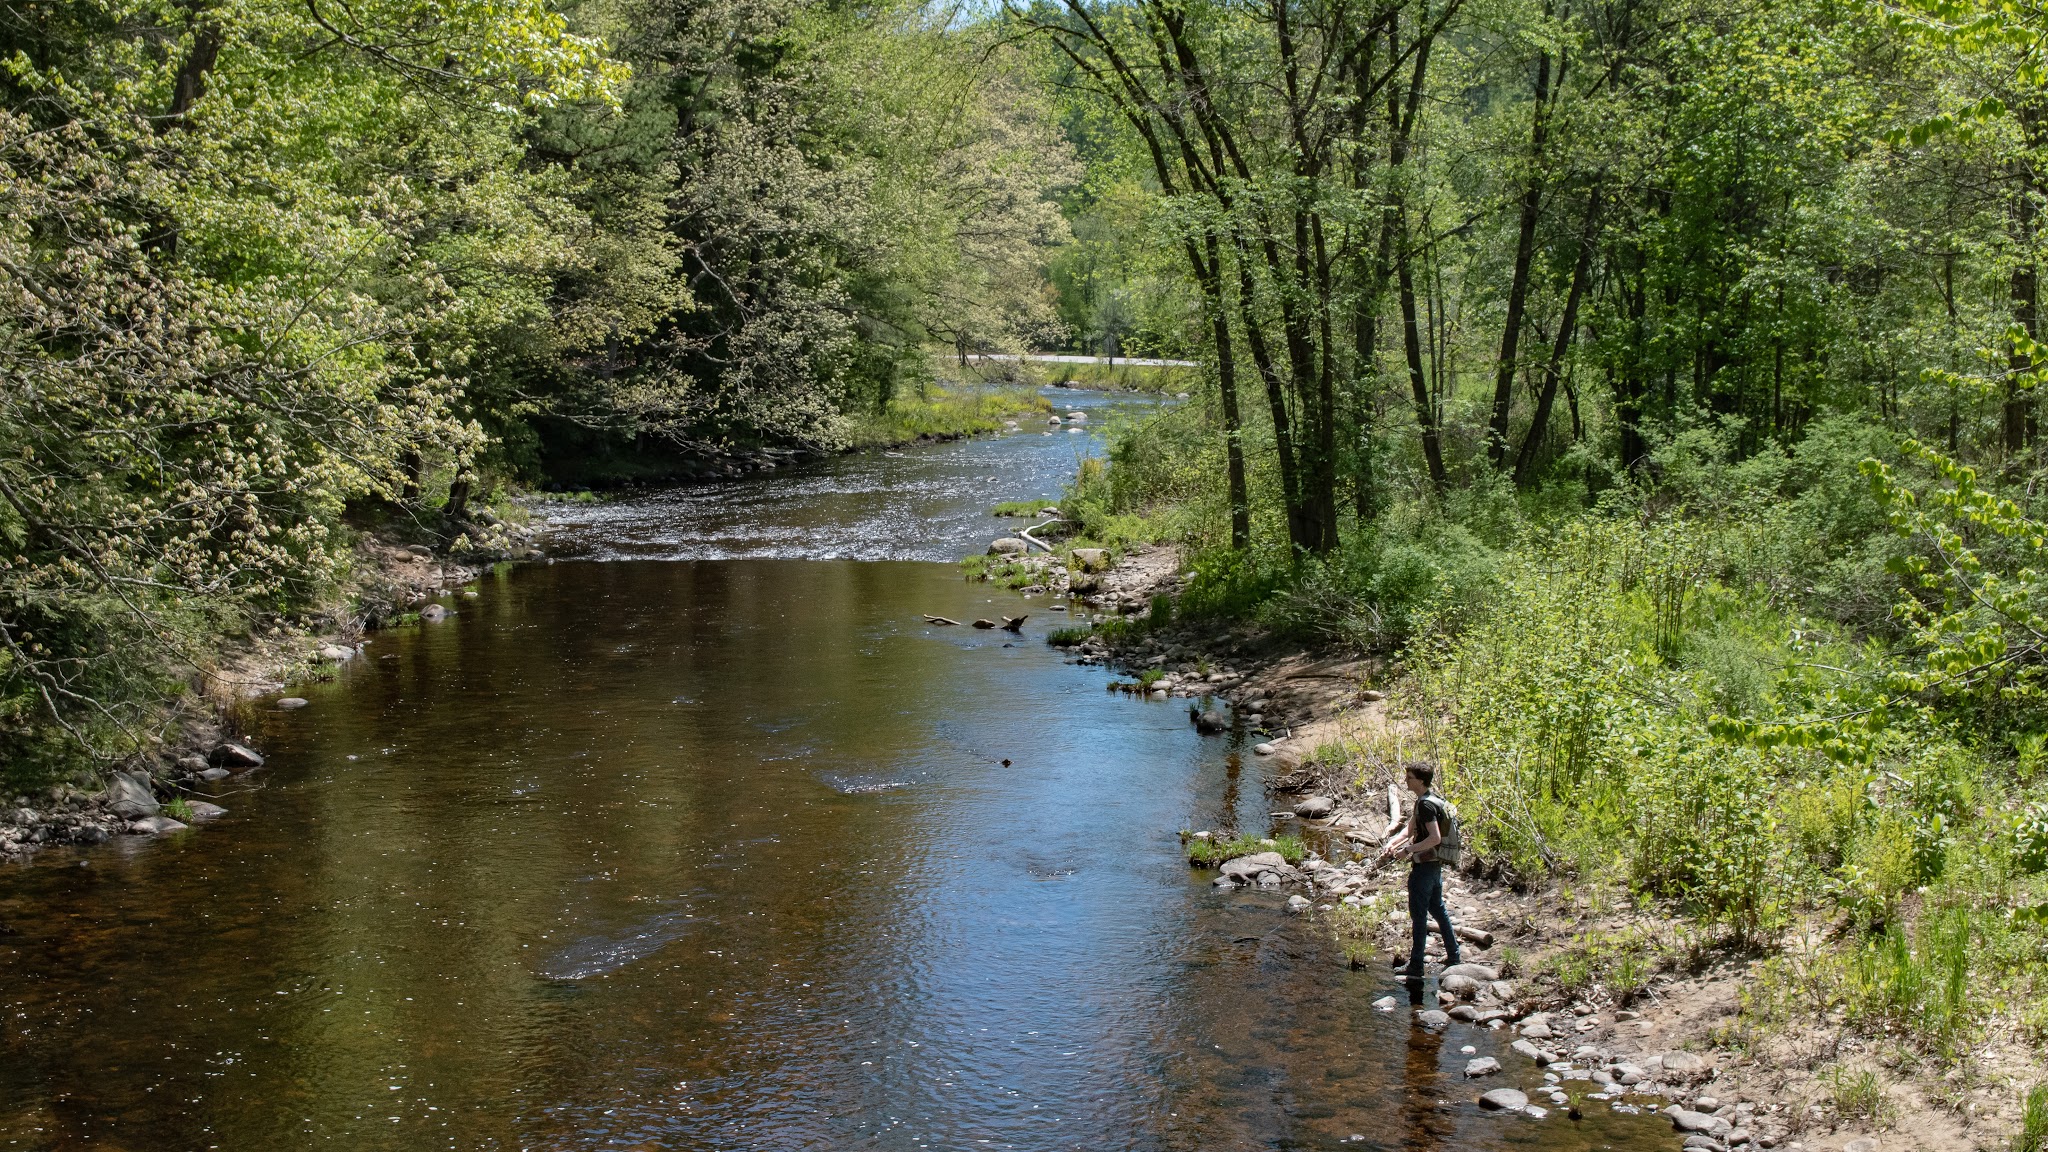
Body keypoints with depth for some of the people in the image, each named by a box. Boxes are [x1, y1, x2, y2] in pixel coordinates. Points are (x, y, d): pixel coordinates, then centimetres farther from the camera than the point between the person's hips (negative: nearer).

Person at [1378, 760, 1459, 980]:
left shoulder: (1426, 804, -21)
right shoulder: (1425, 800, 11)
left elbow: (1435, 838, -27)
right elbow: (1410, 829, 17)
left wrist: (1408, 849, -21)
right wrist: (1392, 843, 2)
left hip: (1424, 866, -10)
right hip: (1434, 864, 10)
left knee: (1418, 915, -5)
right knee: (1437, 908, 21)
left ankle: (1415, 967, 0)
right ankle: (1453, 955, 31)